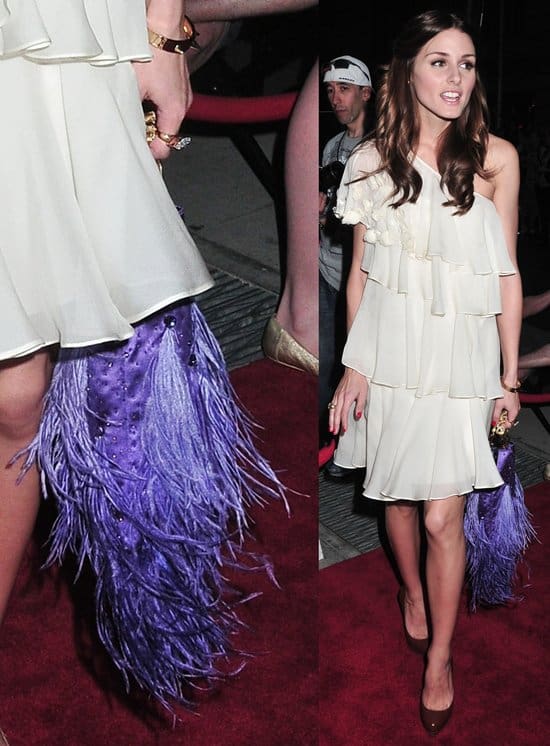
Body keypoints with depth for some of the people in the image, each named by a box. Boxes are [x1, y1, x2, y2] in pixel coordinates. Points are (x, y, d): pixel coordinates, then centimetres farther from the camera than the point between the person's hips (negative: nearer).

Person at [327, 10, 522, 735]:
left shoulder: (495, 158, -8)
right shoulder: (373, 160, -2)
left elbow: (506, 273, -3)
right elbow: (361, 271, 4)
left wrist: (509, 376, -1)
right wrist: (353, 364, 1)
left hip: (460, 354, -2)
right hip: (389, 345, 2)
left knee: (443, 515, -2)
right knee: (396, 493, 17)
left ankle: (439, 658, 17)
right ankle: (412, 592, 46)